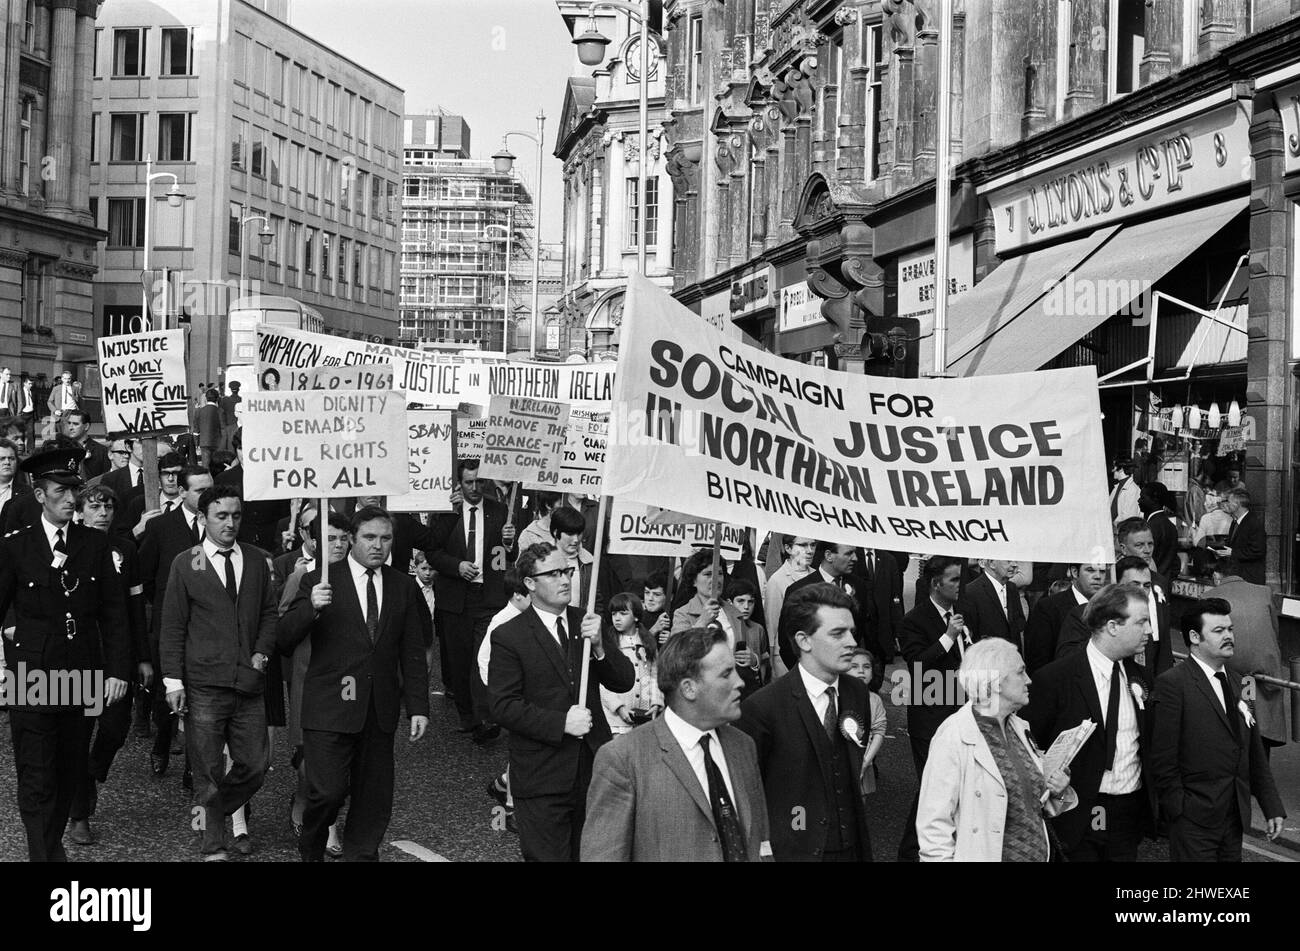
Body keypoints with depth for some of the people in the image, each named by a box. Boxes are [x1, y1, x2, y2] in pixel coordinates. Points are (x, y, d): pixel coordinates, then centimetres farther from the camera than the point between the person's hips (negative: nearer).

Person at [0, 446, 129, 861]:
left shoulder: (96, 544, 5)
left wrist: (118, 670, 1)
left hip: (84, 677, 3)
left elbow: (114, 612, 6)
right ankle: (46, 854, 2)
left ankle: (54, 840, 29)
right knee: (36, 777, -3)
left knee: (70, 772, 11)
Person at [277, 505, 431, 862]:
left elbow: (412, 654, 11)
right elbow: (284, 638, -6)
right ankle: (311, 851, 20)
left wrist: (418, 707, 5)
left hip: (379, 711, 4)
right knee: (328, 791, -8)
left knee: (375, 799, 6)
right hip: (329, 708, -3)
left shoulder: (402, 586, 9)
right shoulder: (319, 581, -1)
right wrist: (311, 607, -24)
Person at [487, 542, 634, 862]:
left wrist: (599, 645, -17)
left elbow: (624, 682, 1)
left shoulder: (586, 622, 5)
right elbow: (502, 705, -14)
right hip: (541, 776, -5)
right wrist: (560, 723, -21)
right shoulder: (509, 637, -9)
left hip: (594, 769, 5)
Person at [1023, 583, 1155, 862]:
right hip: (1079, 816, -5)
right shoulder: (1053, 679, -12)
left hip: (1131, 815, 5)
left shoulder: (1142, 679, 7)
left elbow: (1150, 747, 14)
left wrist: (1151, 806, 6)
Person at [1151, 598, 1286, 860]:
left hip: (1235, 818, 6)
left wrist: (1272, 807, 12)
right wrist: (1179, 809, -11)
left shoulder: (1238, 684, 11)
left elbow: (1255, 755, 15)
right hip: (1194, 820, -6)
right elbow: (1162, 759, -12)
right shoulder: (1172, 684, -11)